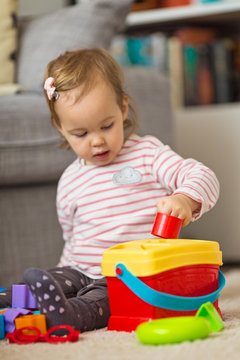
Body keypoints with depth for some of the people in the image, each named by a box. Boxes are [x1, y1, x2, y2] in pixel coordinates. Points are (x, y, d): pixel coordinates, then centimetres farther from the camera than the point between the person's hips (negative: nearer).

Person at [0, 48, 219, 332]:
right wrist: (63, 274, 16)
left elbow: (203, 178, -11)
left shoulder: (148, 154, 0)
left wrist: (184, 199, -33)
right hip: (81, 273, 5)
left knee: (97, 298, -37)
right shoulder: (69, 182, 13)